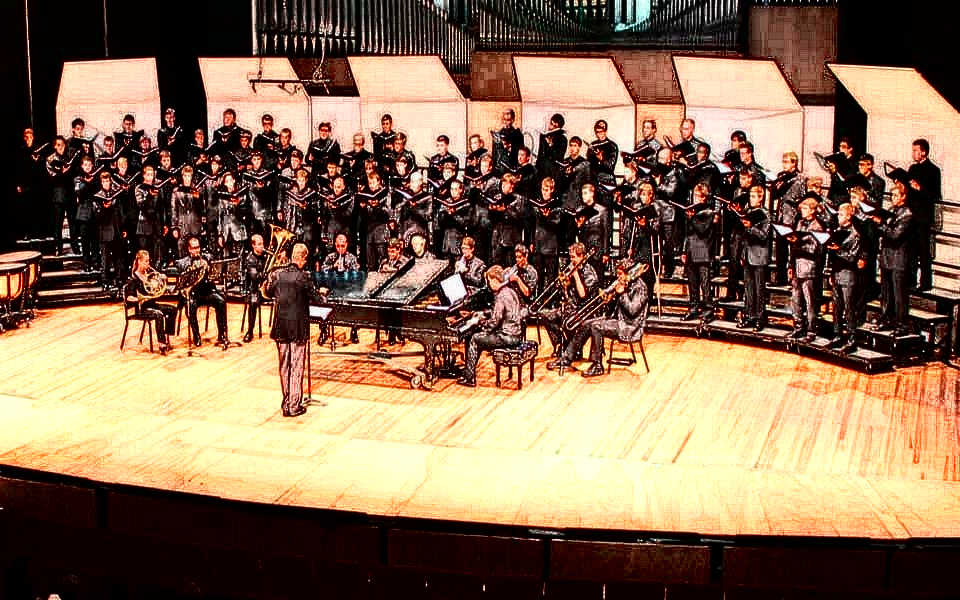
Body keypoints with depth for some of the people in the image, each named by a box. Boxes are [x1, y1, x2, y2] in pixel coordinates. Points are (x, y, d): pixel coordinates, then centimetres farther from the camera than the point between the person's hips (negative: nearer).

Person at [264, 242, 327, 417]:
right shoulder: (303, 276, -14)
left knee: (284, 365, 14)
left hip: (280, 325, 4)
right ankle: (294, 406, 5)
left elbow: (268, 293, 14)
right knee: (297, 366, 3)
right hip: (298, 326, -4)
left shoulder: (277, 273, -2)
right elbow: (315, 299, -9)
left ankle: (286, 402, 21)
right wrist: (322, 295, 12)